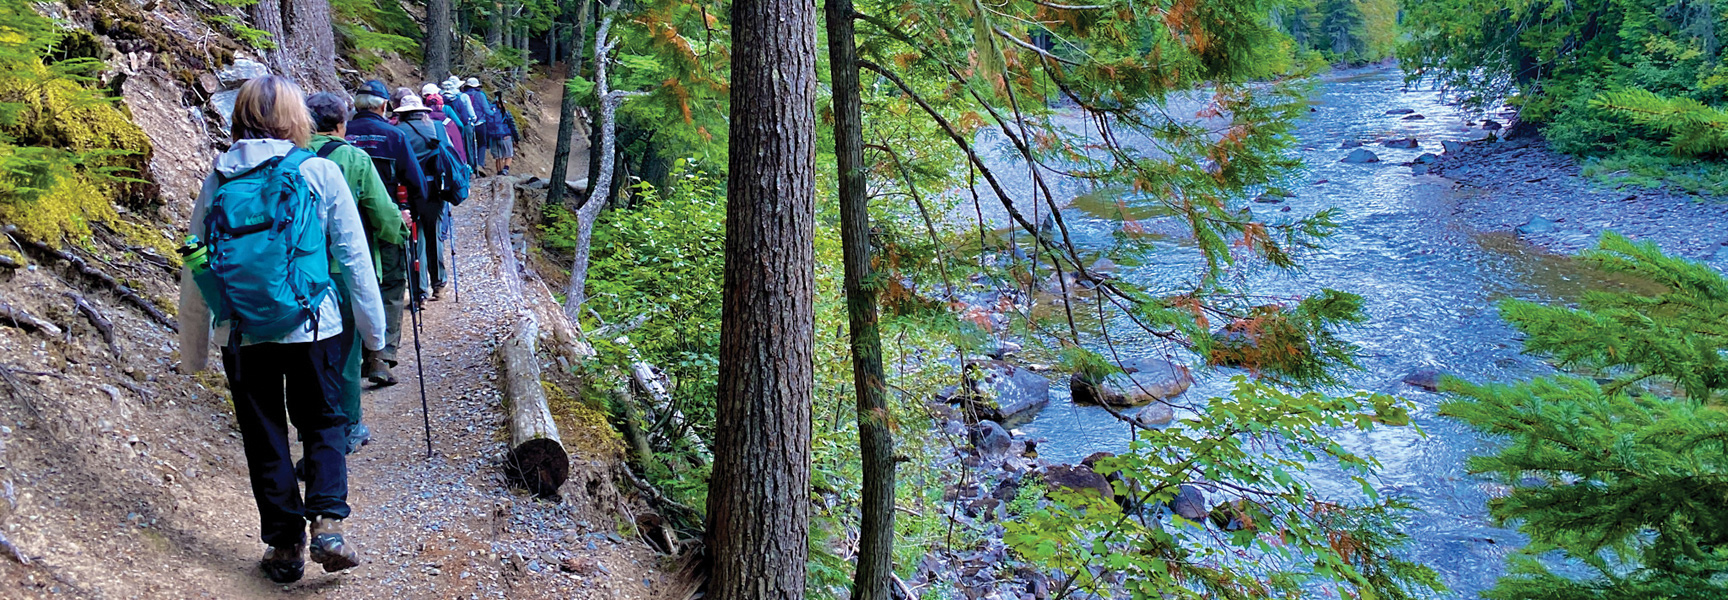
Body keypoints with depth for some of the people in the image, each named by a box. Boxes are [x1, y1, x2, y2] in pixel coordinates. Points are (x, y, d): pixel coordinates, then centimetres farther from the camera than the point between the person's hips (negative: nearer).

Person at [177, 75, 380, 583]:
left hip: (243, 334, 2)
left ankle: (286, 546, 18)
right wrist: (373, 329, 5)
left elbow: (196, 270, 6)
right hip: (311, 328, -1)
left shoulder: (217, 181, 2)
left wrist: (193, 350, 15)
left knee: (264, 438, 13)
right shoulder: (318, 172, -5)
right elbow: (354, 257, -4)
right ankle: (328, 526, -3)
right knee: (323, 425, 14)